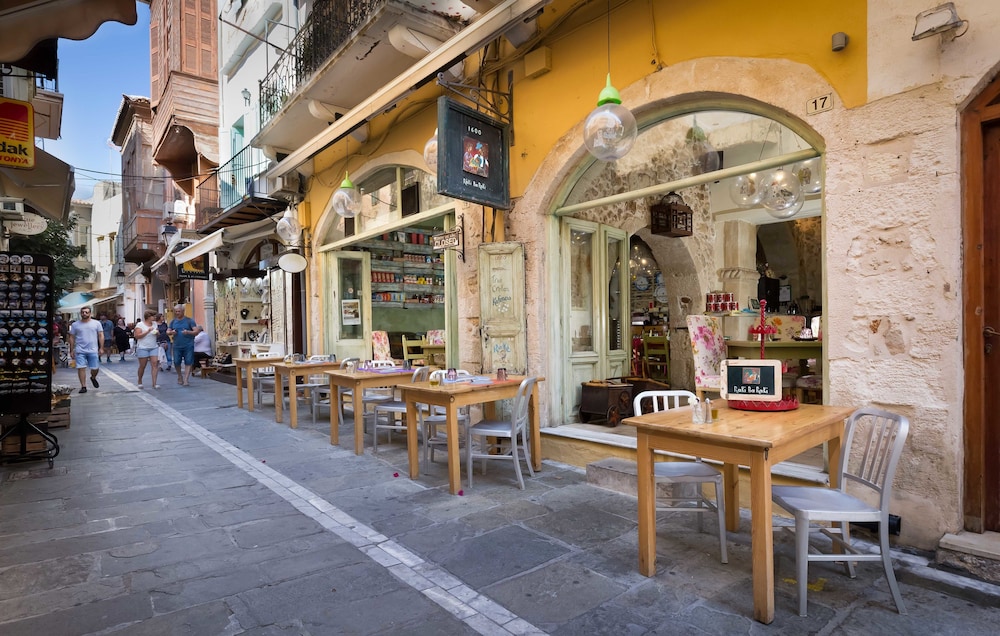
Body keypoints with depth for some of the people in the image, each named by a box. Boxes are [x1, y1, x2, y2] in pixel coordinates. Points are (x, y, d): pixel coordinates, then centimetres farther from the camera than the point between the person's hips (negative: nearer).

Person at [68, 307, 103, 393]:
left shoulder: (96, 323, 4)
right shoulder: (75, 324, 7)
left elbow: (101, 336, 4)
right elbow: (72, 338, 10)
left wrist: (101, 348, -3)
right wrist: (71, 350, 7)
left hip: (93, 351, 0)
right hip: (80, 351, 1)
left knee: (95, 368, 2)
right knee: (81, 368, -4)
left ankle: (93, 378, 35)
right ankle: (83, 386, 4)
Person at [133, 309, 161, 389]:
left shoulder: (155, 324, 11)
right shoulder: (140, 325, -5)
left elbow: (158, 335, 19)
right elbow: (137, 336, -13)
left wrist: (157, 333, -3)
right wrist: (148, 331, -19)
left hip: (154, 347, 4)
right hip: (143, 348, -4)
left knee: (154, 364, -8)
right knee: (142, 366, 4)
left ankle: (154, 383, -9)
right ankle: (139, 382, 23)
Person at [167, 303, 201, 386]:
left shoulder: (189, 321, 0)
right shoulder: (173, 321, 11)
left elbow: (196, 331, -5)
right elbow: (167, 332, 16)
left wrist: (188, 332, -23)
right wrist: (171, 332, -7)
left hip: (188, 346, -3)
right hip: (177, 346, 3)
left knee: (188, 362, -5)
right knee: (176, 362, 6)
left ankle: (185, 379, -1)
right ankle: (180, 376, 28)